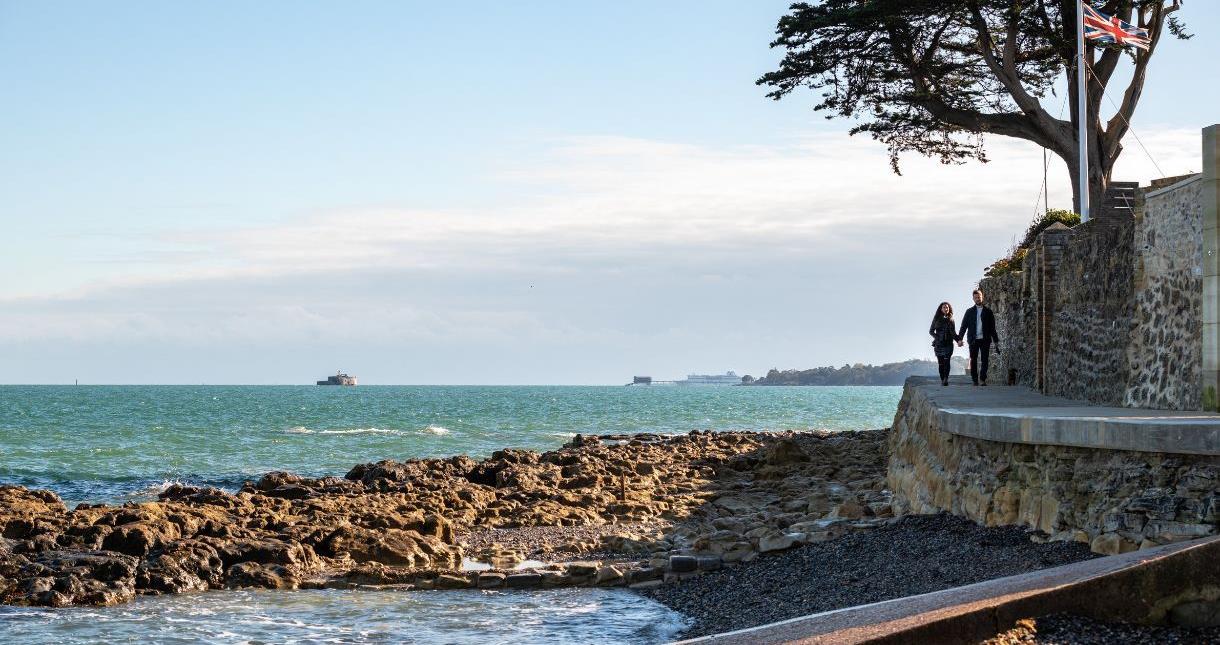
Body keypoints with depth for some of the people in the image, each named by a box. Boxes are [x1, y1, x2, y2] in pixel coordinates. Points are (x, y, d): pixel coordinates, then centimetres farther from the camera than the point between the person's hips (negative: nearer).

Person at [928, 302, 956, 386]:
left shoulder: (951, 319, 10)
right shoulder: (937, 319, 7)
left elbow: (953, 333, 12)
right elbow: (931, 331, 10)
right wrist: (936, 337, -8)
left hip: (948, 343, 0)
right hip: (939, 344, 0)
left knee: (946, 361, -16)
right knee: (940, 363, -1)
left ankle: (946, 378, -25)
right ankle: (942, 379, 4)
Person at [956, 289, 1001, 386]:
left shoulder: (988, 312, 9)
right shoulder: (969, 312, 9)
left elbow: (992, 328, 11)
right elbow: (963, 326, 5)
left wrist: (996, 341, 7)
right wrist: (960, 338, -7)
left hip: (985, 339, 0)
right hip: (973, 340, 0)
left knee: (985, 360, -7)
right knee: (974, 360, 2)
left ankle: (983, 379, -8)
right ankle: (975, 380, 8)